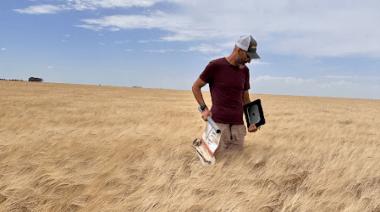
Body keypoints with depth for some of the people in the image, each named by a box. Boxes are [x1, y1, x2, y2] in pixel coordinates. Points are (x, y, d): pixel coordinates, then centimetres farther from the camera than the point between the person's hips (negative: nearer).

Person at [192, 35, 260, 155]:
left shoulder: (245, 70, 11)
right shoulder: (215, 66, -4)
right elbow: (196, 87, 4)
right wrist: (204, 108, -7)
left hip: (238, 124, 5)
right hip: (218, 123, -5)